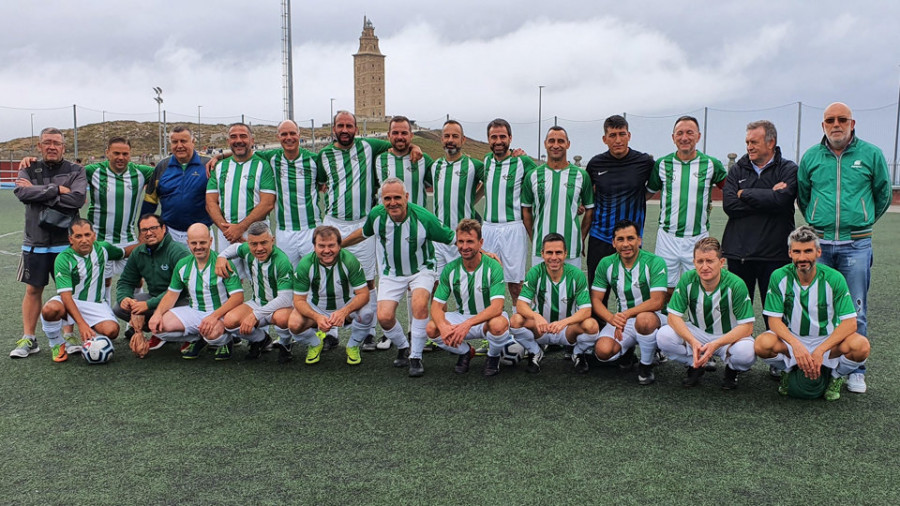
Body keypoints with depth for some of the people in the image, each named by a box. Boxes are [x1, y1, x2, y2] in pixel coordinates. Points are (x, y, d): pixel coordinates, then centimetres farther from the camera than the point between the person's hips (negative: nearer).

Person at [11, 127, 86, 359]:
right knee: (33, 290, 6)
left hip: (66, 242, -2)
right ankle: (28, 339, 14)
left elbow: (77, 199, -18)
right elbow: (22, 192, -14)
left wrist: (38, 193, -14)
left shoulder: (75, 171, 0)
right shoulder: (29, 169, 6)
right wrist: (57, 189, -18)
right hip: (35, 242, 2)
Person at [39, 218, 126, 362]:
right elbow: (66, 296, -24)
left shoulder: (102, 248, -3)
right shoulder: (63, 259, -17)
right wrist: (81, 324, -34)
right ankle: (57, 344, -5)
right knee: (50, 309, -38)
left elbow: (123, 252, 21)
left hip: (96, 304, 3)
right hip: (71, 302, -2)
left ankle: (82, 341, 8)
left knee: (111, 330, -28)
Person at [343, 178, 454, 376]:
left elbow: (452, 238, -12)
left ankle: (416, 357, -13)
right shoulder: (376, 215, -15)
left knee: (419, 303, -31)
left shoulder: (424, 217, -25)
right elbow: (363, 233, 8)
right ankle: (403, 348, 20)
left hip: (421, 270, -3)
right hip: (391, 273, 3)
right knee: (384, 317, -13)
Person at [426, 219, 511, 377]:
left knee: (498, 325, -38)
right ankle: (465, 351, 8)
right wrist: (443, 326, -33)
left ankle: (493, 357, -1)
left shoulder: (493, 267, -19)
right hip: (462, 317, 4)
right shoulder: (450, 269, -7)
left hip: (488, 318, -3)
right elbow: (436, 306, -9)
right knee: (431, 328, -23)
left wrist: (467, 324, -43)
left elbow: (497, 307, -29)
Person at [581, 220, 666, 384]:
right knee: (603, 351, -26)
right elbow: (596, 299, -4)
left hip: (651, 317, -3)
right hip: (620, 319, 3)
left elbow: (657, 302, -23)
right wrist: (612, 318, -24)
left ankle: (646, 365, -11)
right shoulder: (606, 264, -3)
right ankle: (626, 350, 13)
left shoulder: (655, 262, -15)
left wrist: (626, 314, -32)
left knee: (644, 320, -40)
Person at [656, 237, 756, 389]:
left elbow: (746, 327, -21)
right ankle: (696, 365, 4)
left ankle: (731, 370, 4)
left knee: (746, 352, -35)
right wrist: (693, 342, -32)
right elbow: (674, 317, -14)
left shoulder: (735, 285, -22)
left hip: (729, 337, -2)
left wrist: (715, 344, -35)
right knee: (663, 336, -24)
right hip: (696, 334, 2)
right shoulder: (688, 280, -15)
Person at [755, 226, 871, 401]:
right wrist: (796, 345, -31)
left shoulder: (834, 278, -15)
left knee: (860, 345, -31)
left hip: (828, 340, 0)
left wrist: (820, 350, -29)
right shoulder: (780, 277, -12)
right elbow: (774, 320, -12)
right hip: (791, 338, 0)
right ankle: (787, 371, 6)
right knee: (763, 344, -31)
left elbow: (850, 323, -18)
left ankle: (837, 376, 5)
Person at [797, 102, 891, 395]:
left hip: (856, 245, -2)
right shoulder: (810, 157, 6)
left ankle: (856, 370, 12)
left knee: (855, 313, 2)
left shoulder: (871, 155, 0)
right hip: (819, 244, 2)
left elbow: (883, 196, 12)